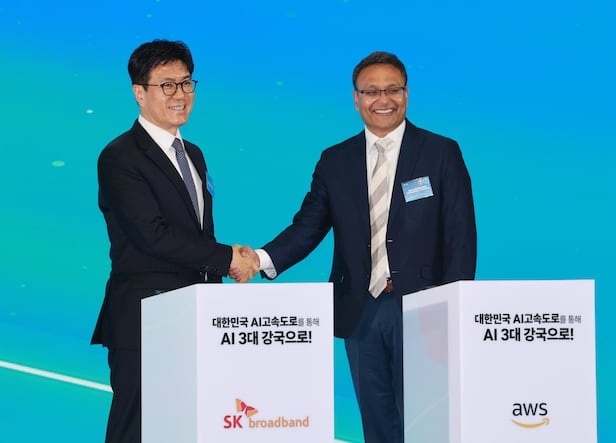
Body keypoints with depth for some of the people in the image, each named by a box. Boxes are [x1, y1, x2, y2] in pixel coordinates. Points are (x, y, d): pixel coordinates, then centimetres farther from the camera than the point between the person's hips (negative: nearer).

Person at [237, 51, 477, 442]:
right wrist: (262, 258, -17)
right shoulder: (335, 161, 9)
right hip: (360, 312, 3)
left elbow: (461, 237, -2)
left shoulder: (442, 153, 1)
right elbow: (308, 227, 2)